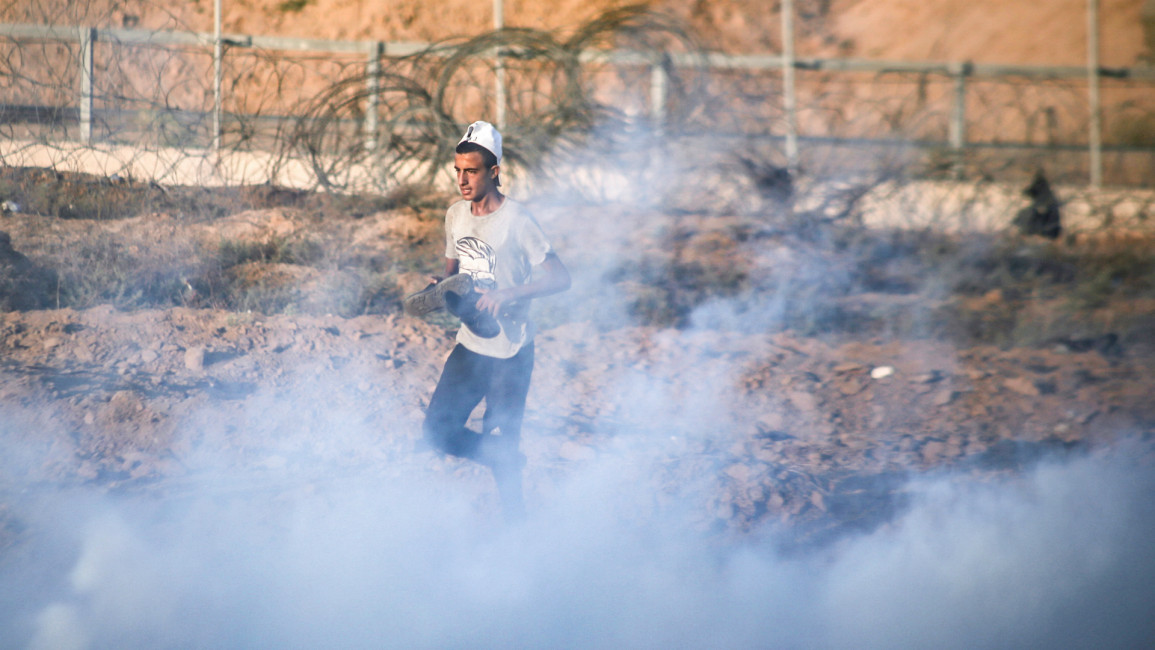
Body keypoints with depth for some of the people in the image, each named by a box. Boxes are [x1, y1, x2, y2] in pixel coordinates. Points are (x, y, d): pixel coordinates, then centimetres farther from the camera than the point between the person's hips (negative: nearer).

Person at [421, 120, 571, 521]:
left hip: (510, 353, -7)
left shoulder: (516, 221, -16)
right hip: (469, 347, 7)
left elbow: (560, 278, -18)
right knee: (438, 432, 2)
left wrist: (506, 295, -29)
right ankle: (507, 459, 24)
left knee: (499, 443, -3)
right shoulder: (456, 215, 4)